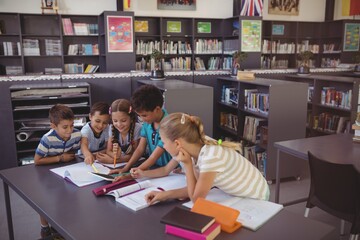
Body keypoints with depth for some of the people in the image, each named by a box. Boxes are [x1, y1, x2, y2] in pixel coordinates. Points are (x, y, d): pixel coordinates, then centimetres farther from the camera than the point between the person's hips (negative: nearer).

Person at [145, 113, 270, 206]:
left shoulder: (211, 156, -35)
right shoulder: (198, 148, -11)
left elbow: (196, 198, -23)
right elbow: (195, 189, -4)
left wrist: (187, 164, -23)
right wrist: (165, 195, -11)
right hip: (237, 195, 7)